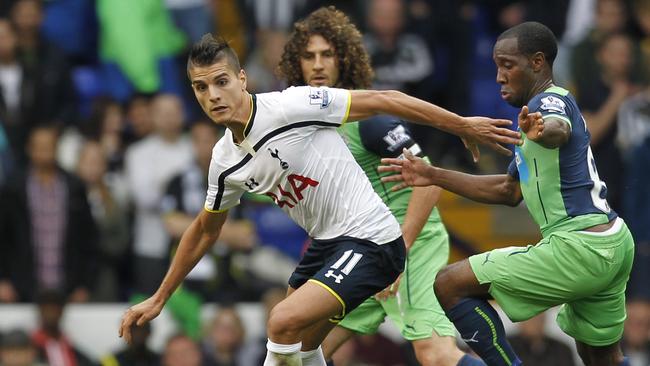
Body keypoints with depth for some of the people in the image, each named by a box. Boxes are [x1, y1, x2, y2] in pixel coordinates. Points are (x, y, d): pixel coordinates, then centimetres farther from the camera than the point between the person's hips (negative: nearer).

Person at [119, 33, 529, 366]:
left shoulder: (290, 105, -18)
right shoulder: (226, 160, 4)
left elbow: (382, 101, -14)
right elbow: (205, 231, 21)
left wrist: (463, 125, -13)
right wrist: (158, 299, 23)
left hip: (369, 239, -9)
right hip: (326, 244, 9)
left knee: (284, 323, -22)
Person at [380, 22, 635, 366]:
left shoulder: (550, 100, -8)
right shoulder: (549, 105, 22)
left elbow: (560, 129, -36)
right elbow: (509, 191, 27)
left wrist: (543, 133, -59)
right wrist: (434, 176, 23)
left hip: (579, 246, -10)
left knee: (450, 284, -8)